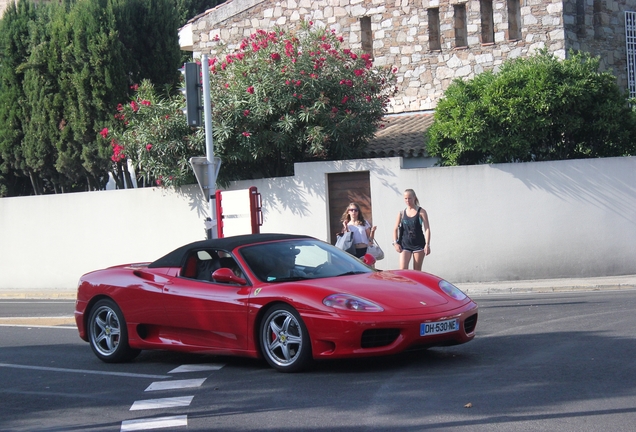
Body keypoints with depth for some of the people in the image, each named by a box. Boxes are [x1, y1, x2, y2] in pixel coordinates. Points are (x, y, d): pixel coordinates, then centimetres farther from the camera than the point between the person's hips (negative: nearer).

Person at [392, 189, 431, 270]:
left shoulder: (421, 212, -2)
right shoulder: (402, 213, 6)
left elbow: (427, 229, -6)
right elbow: (395, 229, 11)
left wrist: (427, 244, -14)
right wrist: (395, 243, -1)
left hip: (418, 244, -2)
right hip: (405, 245, 2)